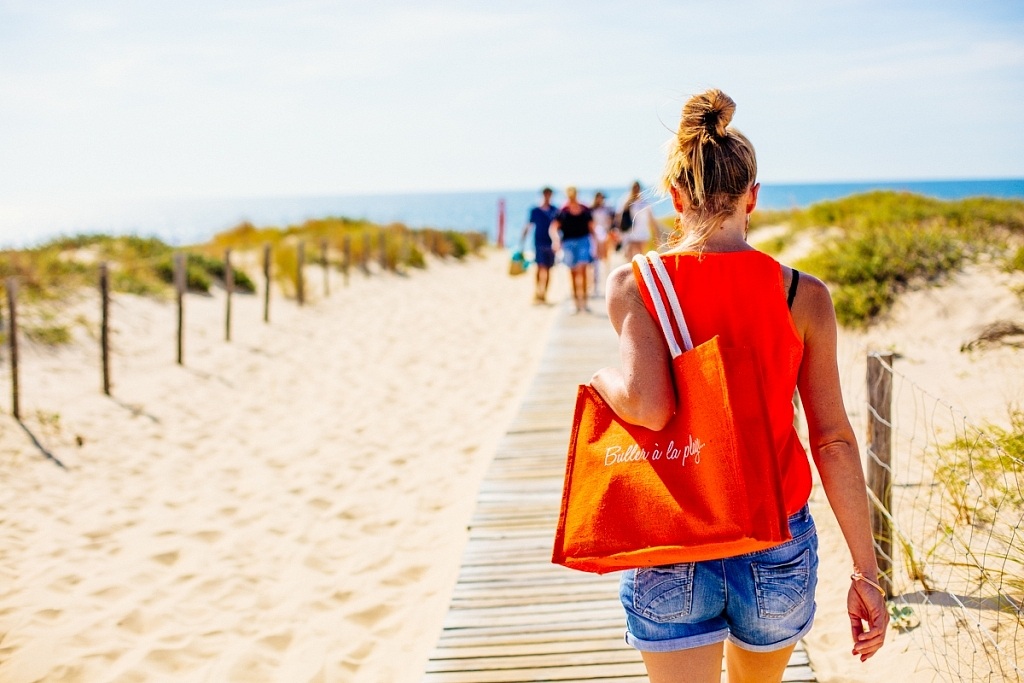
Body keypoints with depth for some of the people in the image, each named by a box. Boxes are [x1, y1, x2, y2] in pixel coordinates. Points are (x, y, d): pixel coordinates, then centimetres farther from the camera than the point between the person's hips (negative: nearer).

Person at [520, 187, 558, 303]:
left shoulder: (555, 211, 6)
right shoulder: (535, 211, 2)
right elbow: (527, 227, 5)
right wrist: (523, 243, 1)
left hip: (551, 244, 3)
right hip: (539, 244, -3)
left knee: (547, 269, 7)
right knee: (540, 268, -12)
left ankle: (543, 295, 14)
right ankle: (536, 294, -12)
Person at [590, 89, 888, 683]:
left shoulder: (633, 285, -10)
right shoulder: (804, 297, -6)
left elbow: (649, 404, -26)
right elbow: (833, 440, -5)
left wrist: (602, 381, -3)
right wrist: (866, 573, 2)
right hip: (777, 552, 2)